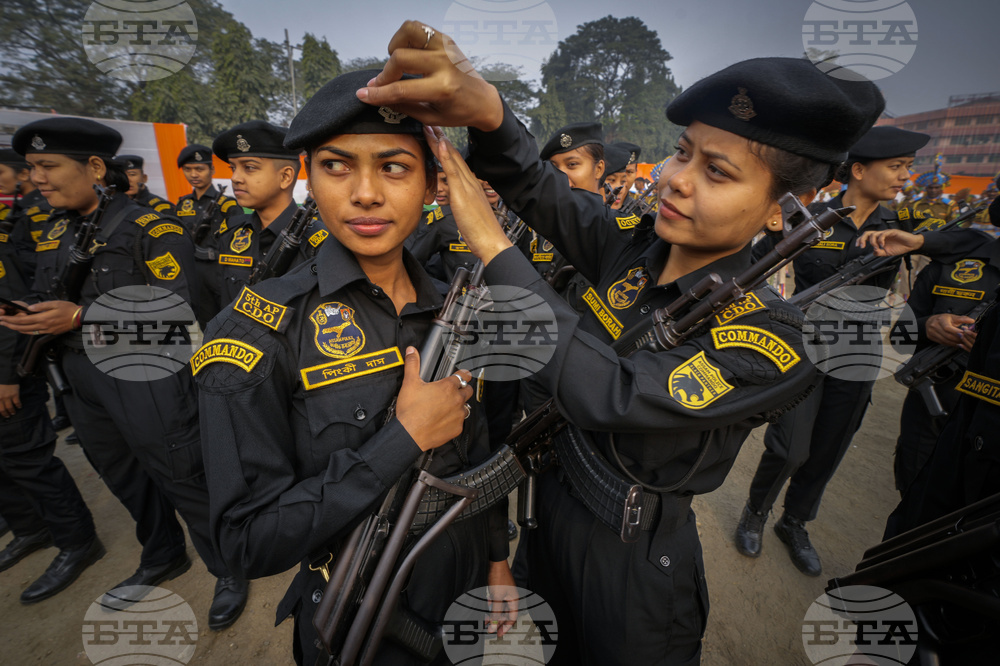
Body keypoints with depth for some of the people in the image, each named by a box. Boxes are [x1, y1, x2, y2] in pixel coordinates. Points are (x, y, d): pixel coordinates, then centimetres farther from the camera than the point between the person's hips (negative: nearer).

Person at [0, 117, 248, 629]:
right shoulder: (56, 232, 13)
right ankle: (162, 558, 43)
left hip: (145, 379, -8)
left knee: (182, 480, 0)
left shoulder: (150, 227, -12)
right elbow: (43, 296, 18)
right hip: (82, 380, 8)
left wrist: (81, 317, -21)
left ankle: (229, 571, 21)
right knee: (123, 477, 21)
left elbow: (175, 307, -20)